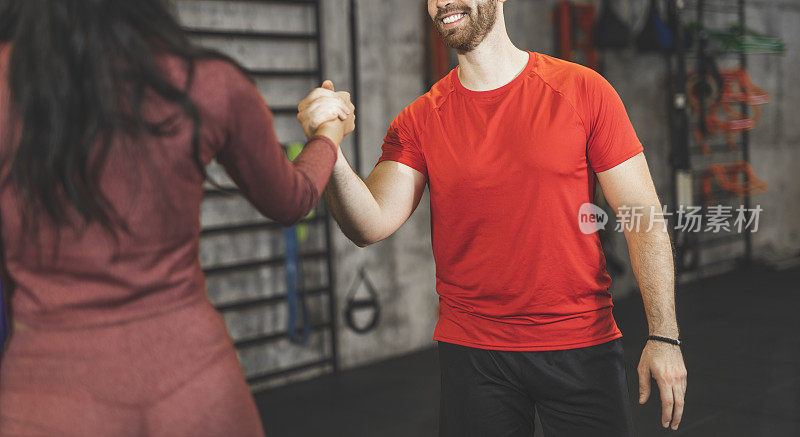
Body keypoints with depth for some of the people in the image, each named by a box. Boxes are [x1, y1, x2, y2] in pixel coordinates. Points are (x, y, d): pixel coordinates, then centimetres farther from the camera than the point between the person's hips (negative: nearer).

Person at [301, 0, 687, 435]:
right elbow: (370, 227, -11)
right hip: (472, 351, 1)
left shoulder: (583, 91, -4)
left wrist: (663, 335, -8)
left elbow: (644, 219, -3)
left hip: (580, 347, -1)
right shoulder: (419, 122, 1)